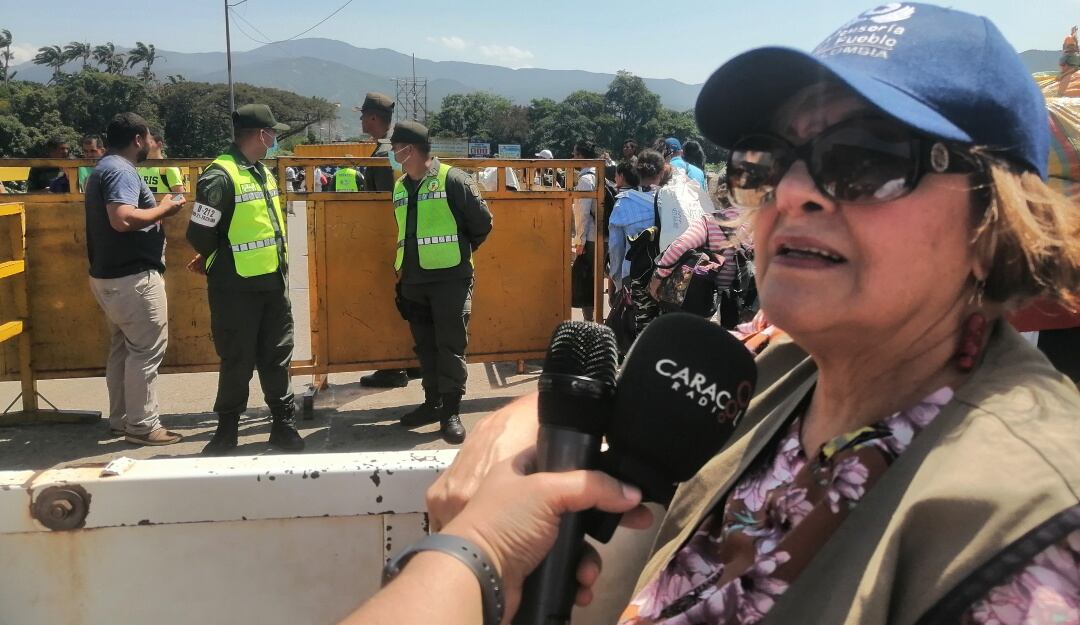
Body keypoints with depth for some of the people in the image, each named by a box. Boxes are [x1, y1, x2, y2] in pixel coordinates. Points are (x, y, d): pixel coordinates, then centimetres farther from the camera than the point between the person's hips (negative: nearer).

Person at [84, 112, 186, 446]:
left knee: (122, 347, 16)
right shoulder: (121, 170, -16)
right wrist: (164, 208, -17)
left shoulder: (103, 168, 17)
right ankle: (142, 425, 1)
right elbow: (122, 219, -30)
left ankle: (121, 419, 23)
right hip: (133, 277, -11)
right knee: (146, 350, -4)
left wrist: (157, 211, 18)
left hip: (109, 275, 11)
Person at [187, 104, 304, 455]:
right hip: (237, 288, -7)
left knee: (277, 357, 12)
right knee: (238, 362, 2)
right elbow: (200, 234, -17)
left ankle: (284, 426, 23)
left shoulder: (262, 172, 13)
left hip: (274, 282, 7)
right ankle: (227, 432, 18)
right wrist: (220, 262, 3)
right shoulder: (220, 176, -15)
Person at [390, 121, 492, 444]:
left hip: (450, 278, -7)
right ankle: (432, 402, 25)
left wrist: (460, 250, 7)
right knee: (425, 345, 13)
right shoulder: (400, 187, 14)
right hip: (413, 281, 7)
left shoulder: (452, 180, -8)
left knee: (450, 345, -5)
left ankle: (451, 411, 1)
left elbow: (482, 222, -5)